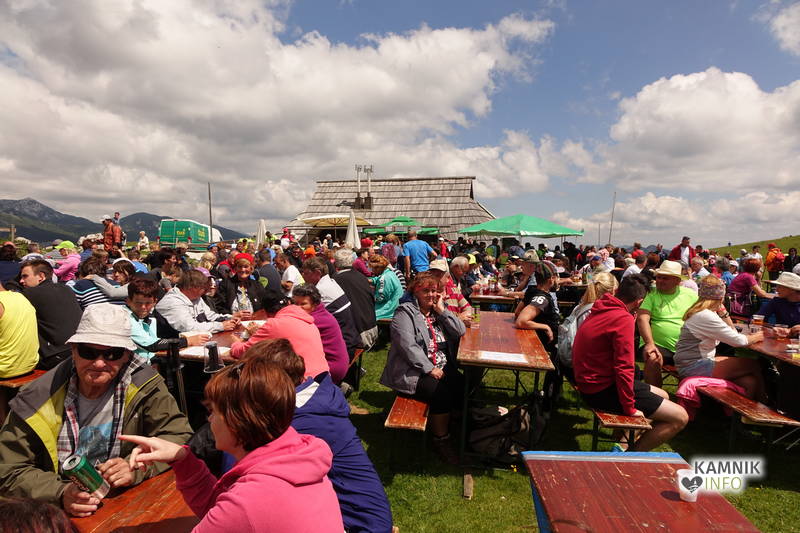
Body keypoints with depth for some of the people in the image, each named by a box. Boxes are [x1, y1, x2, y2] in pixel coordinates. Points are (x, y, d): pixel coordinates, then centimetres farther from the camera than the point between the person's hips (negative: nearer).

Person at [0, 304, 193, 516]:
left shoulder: (143, 384, -9)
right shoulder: (35, 400, -7)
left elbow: (179, 436, -7)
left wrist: (136, 468, -23)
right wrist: (61, 494, -21)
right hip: (60, 515, 2)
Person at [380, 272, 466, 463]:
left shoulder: (438, 311, 15)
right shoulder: (405, 312, -5)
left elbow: (460, 332, 5)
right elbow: (408, 346, -16)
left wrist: (442, 311, -2)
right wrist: (429, 369, -20)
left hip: (443, 368, 6)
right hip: (413, 372, -6)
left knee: (462, 386, -19)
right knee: (441, 392, -28)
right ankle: (441, 439, -6)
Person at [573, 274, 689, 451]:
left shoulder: (602, 309, 7)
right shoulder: (623, 318, -21)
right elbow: (624, 367, -23)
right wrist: (630, 409, -16)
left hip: (590, 382, 10)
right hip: (602, 391, -10)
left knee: (663, 396, 23)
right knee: (680, 418, -4)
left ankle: (624, 443, 15)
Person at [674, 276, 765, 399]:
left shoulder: (707, 312, 12)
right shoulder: (706, 316, -20)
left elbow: (732, 332, 17)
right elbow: (737, 341, -15)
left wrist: (722, 310, 8)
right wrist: (757, 337, 5)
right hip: (693, 367, -9)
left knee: (749, 382, -3)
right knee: (753, 366, -2)